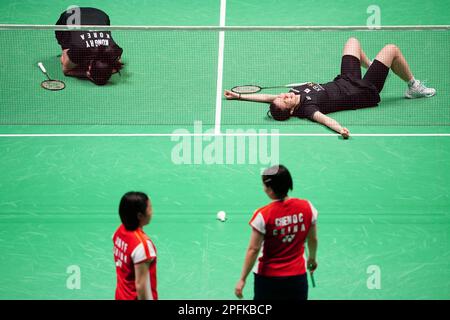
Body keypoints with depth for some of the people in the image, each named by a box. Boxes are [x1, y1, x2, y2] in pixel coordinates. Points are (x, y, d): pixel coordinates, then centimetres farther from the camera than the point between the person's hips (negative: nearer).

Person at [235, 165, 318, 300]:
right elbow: (313, 239, 7)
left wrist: (242, 279, -7)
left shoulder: (263, 215, -18)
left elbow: (253, 250, -15)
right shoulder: (307, 207, -7)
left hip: (268, 279, -3)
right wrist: (312, 258, 26)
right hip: (298, 278, 3)